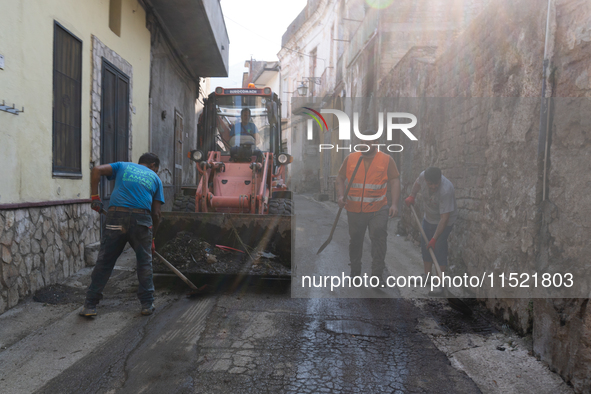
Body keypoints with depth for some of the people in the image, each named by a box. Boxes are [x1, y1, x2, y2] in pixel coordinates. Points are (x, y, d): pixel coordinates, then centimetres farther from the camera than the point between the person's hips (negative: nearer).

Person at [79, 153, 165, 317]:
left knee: (104, 261, 9)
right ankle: (147, 304, 18)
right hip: (142, 218, 0)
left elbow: (97, 170, 5)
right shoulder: (155, 178, 21)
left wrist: (95, 197, 8)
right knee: (145, 262, 13)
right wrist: (152, 238, 25)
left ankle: (90, 305, 13)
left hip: (116, 216, 1)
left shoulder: (122, 166, 24)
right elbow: (156, 213, 17)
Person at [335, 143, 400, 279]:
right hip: (355, 210, 2)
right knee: (355, 240, 14)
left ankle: (377, 274, 0)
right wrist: (340, 196, -7)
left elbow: (394, 181, -2)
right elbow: (340, 177, 9)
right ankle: (355, 272, 32)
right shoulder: (350, 158, 6)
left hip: (378, 209, -2)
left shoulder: (386, 160, 1)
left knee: (379, 237, -12)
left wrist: (394, 204, -12)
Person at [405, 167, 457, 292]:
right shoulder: (423, 175, -21)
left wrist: (434, 238, -35)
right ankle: (426, 276, 29)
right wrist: (412, 196, -4)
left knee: (439, 249, -10)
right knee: (425, 246, 13)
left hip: (444, 222, -7)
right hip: (428, 218, 7)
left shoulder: (446, 190, -38)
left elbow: (444, 218, -36)